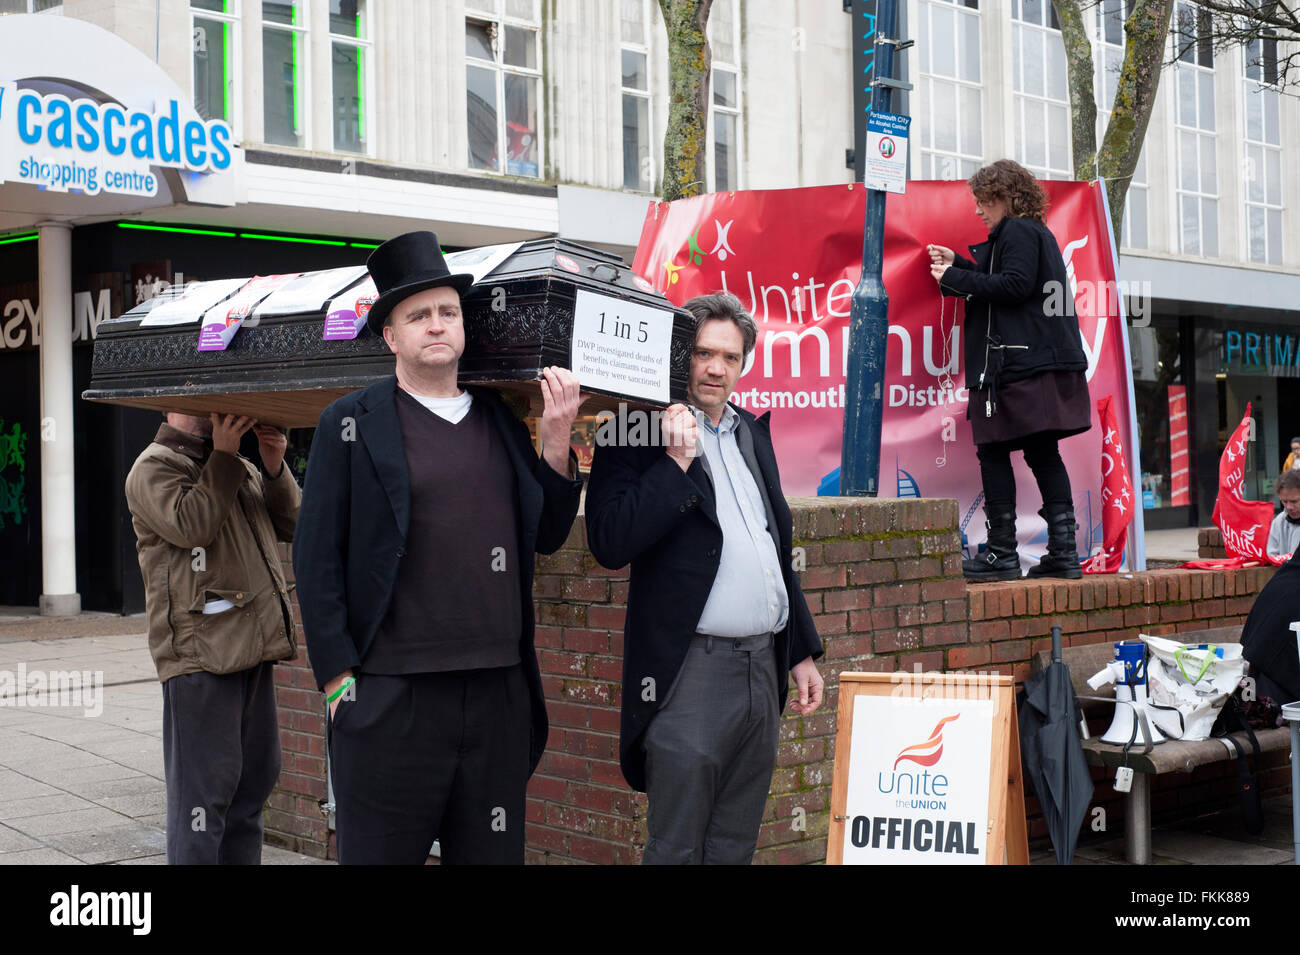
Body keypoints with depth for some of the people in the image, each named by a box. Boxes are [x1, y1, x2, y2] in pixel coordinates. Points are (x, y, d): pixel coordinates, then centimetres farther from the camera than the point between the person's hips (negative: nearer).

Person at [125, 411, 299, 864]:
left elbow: (290, 524, 17)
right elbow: (190, 525, -19)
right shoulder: (154, 467, -2)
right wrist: (223, 456, -13)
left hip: (252, 648, 9)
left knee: (256, 775, 13)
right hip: (200, 652, -8)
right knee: (206, 783, -9)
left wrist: (275, 467, 3)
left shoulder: (240, 468, 23)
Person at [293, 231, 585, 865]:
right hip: (392, 695, -4)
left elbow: (547, 538, 15)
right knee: (382, 852, 5)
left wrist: (557, 439, 2)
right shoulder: (350, 425, 0)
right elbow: (316, 558, -3)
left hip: (500, 693, 4)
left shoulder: (503, 421, 13)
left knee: (492, 850, 13)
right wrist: (338, 680, -8)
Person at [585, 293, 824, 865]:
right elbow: (609, 543, -18)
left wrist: (802, 652, 21)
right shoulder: (641, 435, -5)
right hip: (693, 669, -7)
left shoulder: (752, 433, 17)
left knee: (735, 846, 13)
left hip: (763, 666, 7)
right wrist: (676, 462, -19)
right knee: (676, 850, -1)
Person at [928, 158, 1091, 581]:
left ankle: (1002, 553, -5)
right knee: (1043, 454, 7)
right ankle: (1063, 550, 4)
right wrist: (958, 265, 23)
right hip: (1045, 363, 10)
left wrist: (955, 278, -12)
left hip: (1017, 367, -10)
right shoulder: (1038, 234, 23)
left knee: (993, 452, -5)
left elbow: (1014, 285, -18)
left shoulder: (1018, 232, -6)